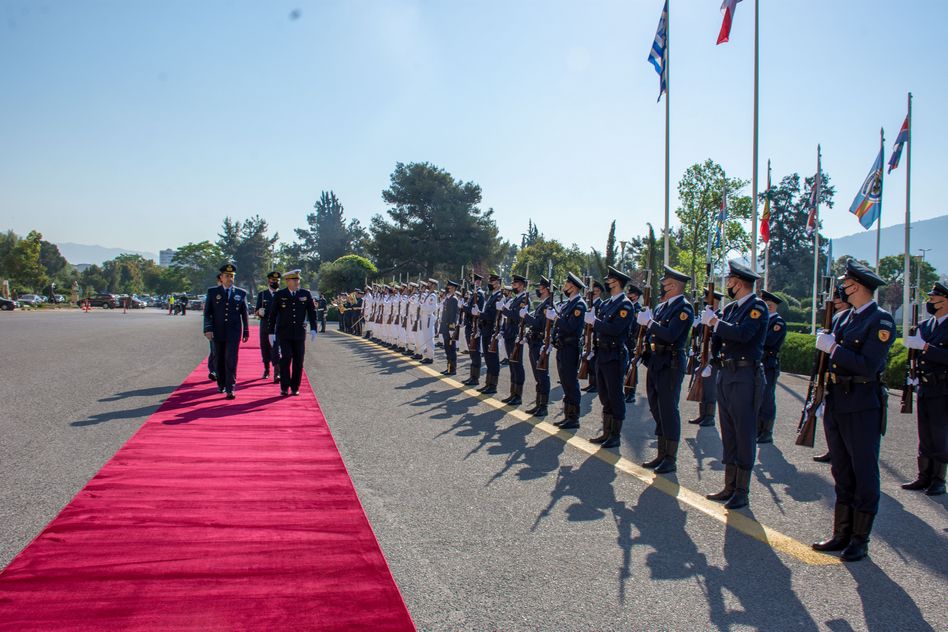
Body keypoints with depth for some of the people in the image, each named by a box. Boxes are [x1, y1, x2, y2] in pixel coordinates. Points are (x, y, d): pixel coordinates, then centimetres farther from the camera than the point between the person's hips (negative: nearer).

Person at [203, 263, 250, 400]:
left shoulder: (241, 293, 6)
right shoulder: (212, 292, 5)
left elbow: (244, 314, 8)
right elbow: (207, 312, 2)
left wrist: (246, 332, 9)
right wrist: (208, 329, -8)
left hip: (234, 333, -1)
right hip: (218, 332, 1)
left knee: (231, 360, -9)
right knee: (220, 360, 10)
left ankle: (230, 389, -10)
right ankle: (221, 384, 27)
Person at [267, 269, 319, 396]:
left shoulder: (306, 294, 6)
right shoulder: (280, 295, 2)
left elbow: (312, 312, 7)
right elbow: (272, 314, 4)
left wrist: (313, 329, -3)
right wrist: (271, 332, 1)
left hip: (299, 333, 2)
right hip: (284, 334, -2)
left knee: (298, 362, 3)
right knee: (285, 360, -7)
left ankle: (295, 388, 13)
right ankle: (284, 388, 3)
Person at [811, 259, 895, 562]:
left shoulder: (881, 320, -12)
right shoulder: (844, 318, 12)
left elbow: (868, 366, -22)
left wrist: (833, 348, -17)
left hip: (863, 406, -8)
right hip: (836, 403, 8)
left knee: (864, 474, 3)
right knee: (842, 473, 13)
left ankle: (860, 540, 13)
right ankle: (841, 534, 23)